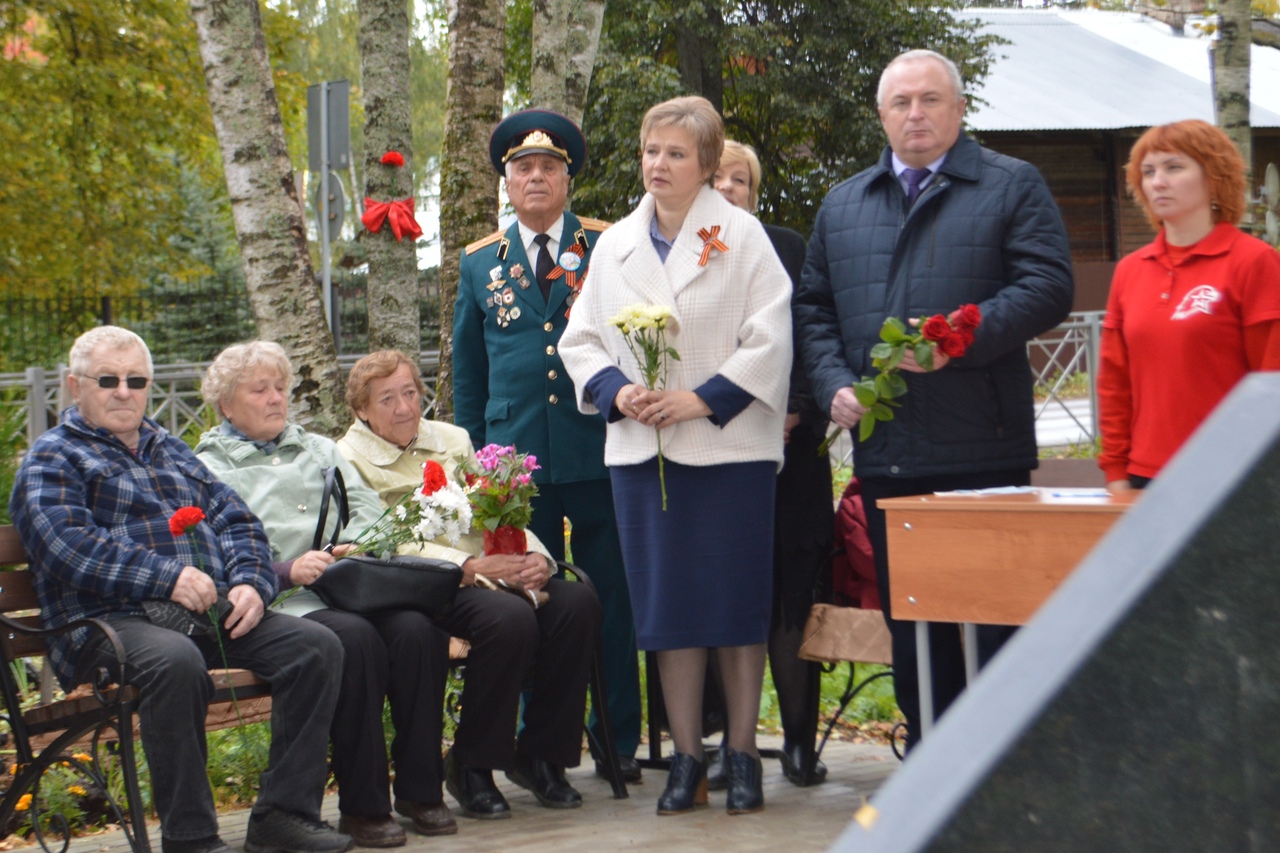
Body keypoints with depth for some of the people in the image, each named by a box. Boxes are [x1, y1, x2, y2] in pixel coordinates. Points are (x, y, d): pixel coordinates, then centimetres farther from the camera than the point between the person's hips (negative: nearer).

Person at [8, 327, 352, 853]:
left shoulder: (171, 450, 29)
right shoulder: (52, 459, 8)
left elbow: (237, 522, 21)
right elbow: (68, 547, -10)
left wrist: (250, 584, -1)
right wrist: (168, 578, -19)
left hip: (212, 612, 6)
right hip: (109, 621, -6)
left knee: (316, 645, -15)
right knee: (176, 662, -39)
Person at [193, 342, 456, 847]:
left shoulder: (318, 449, 30)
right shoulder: (210, 468, 13)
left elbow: (369, 508, 16)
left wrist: (355, 548, -7)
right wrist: (287, 570, -18)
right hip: (288, 603, -4)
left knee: (418, 629, -27)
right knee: (354, 640, -35)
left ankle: (421, 790, -17)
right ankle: (363, 806, -25)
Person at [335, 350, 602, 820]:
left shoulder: (453, 439, 22)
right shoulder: (349, 461, 2)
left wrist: (535, 557, -6)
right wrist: (471, 566, -22)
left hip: (492, 566, 6)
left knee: (576, 602, -22)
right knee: (510, 617, -34)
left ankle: (540, 756, -9)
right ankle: (470, 767, -16)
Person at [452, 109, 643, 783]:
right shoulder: (480, 264, 13)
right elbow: (467, 373, 16)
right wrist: (474, 460, 12)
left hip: (599, 455, -1)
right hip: (517, 460, 2)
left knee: (611, 602, 3)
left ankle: (618, 742, 13)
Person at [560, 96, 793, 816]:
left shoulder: (741, 236, -1)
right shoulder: (615, 245, 12)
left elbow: (769, 340, -7)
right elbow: (581, 340, 15)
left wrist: (703, 399, -15)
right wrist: (617, 391, -4)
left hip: (728, 447, -4)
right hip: (642, 448, 4)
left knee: (737, 602, 1)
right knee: (667, 605, 5)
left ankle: (743, 754, 11)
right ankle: (687, 757, 13)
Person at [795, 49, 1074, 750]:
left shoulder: (1012, 186, 4)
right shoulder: (842, 205, 18)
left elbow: (1048, 286, -7)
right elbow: (813, 309, 18)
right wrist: (833, 385, 0)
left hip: (982, 448, -5)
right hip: (885, 451, 5)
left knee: (995, 619, -2)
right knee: (909, 619, 10)